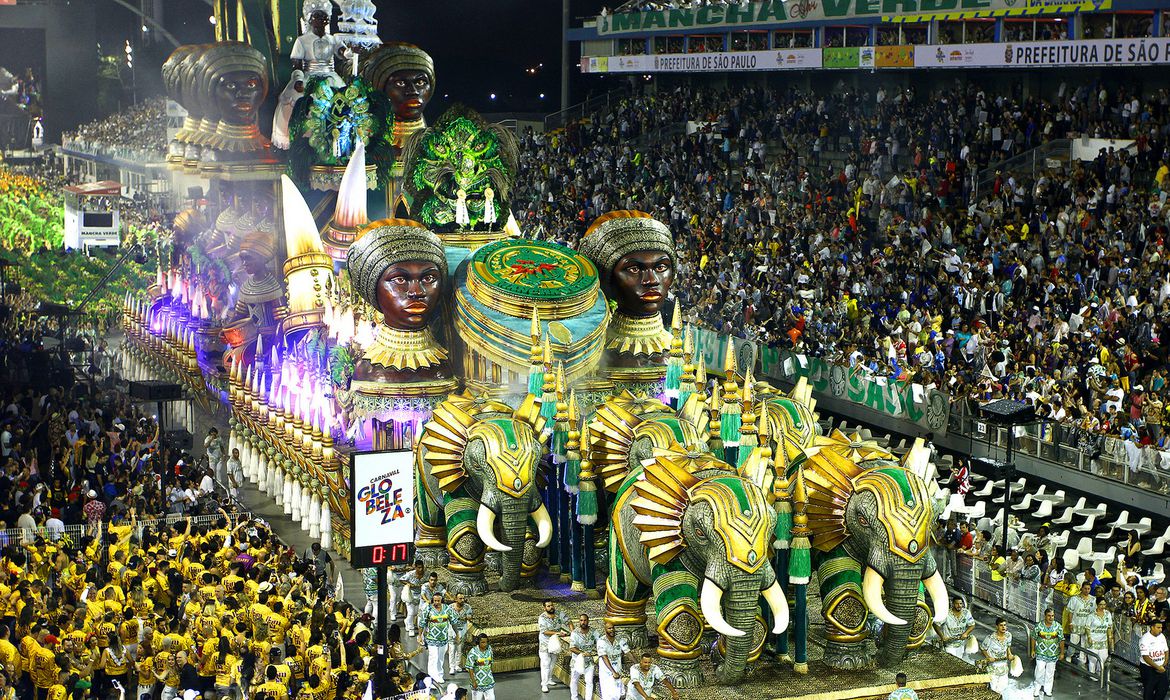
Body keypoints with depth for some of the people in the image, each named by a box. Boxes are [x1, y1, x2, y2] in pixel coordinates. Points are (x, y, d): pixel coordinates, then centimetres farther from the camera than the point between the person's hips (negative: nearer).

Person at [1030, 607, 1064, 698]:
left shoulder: (1058, 627, -7)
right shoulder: (1038, 626, -10)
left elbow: (1061, 640, 1)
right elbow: (1033, 638, 1)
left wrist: (1062, 653, 2)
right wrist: (1032, 650, 3)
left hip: (1053, 655, 2)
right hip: (1041, 654, -2)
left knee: (1050, 673, 11)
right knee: (1040, 672, -3)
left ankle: (1047, 690, 26)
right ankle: (1036, 689, 14)